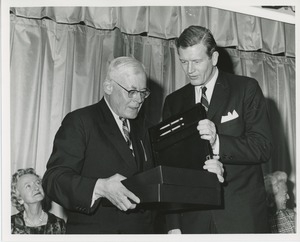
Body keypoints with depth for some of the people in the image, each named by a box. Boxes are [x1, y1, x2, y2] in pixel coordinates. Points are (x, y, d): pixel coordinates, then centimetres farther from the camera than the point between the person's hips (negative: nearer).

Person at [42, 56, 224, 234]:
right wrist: (100, 188, -28)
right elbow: (54, 179, -13)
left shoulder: (144, 127, 17)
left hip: (144, 230, 4)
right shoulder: (79, 122, -3)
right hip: (95, 229, -3)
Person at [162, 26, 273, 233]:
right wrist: (173, 224, -1)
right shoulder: (174, 102, 9)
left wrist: (218, 142, -24)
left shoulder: (246, 89, 0)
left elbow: (263, 148, -8)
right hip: (194, 216, 2)